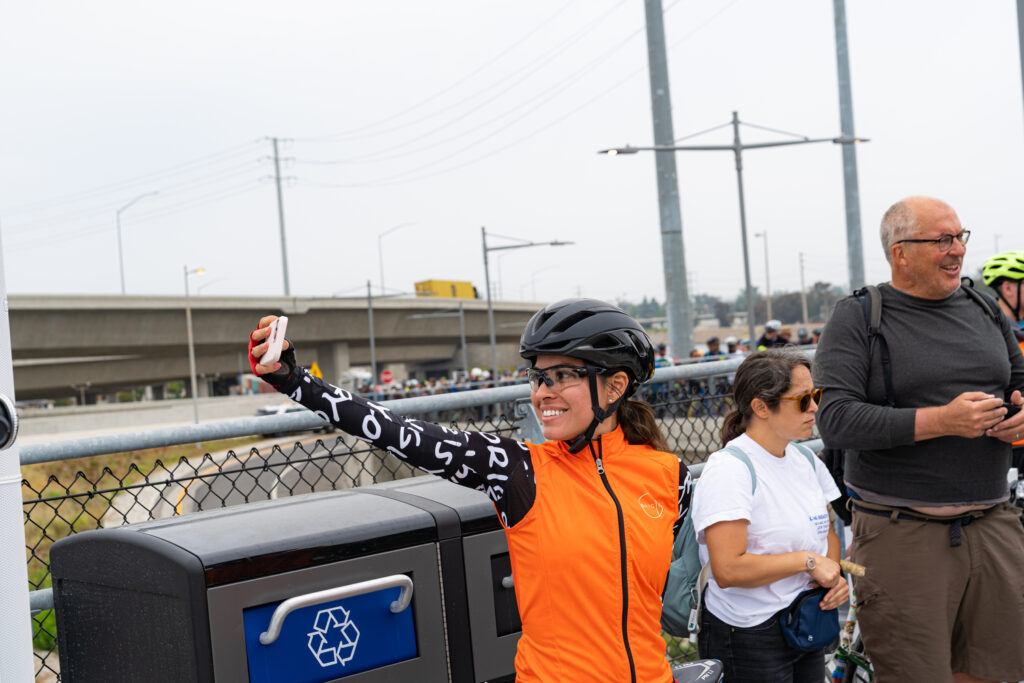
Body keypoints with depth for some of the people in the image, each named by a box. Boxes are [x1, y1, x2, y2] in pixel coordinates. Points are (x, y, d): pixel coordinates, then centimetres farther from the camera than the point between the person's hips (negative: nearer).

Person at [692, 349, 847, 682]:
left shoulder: (807, 463, 8)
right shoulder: (729, 469, -19)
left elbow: (827, 533, 19)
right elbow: (727, 570, -26)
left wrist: (833, 573, -3)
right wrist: (807, 561, -20)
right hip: (748, 639, -7)